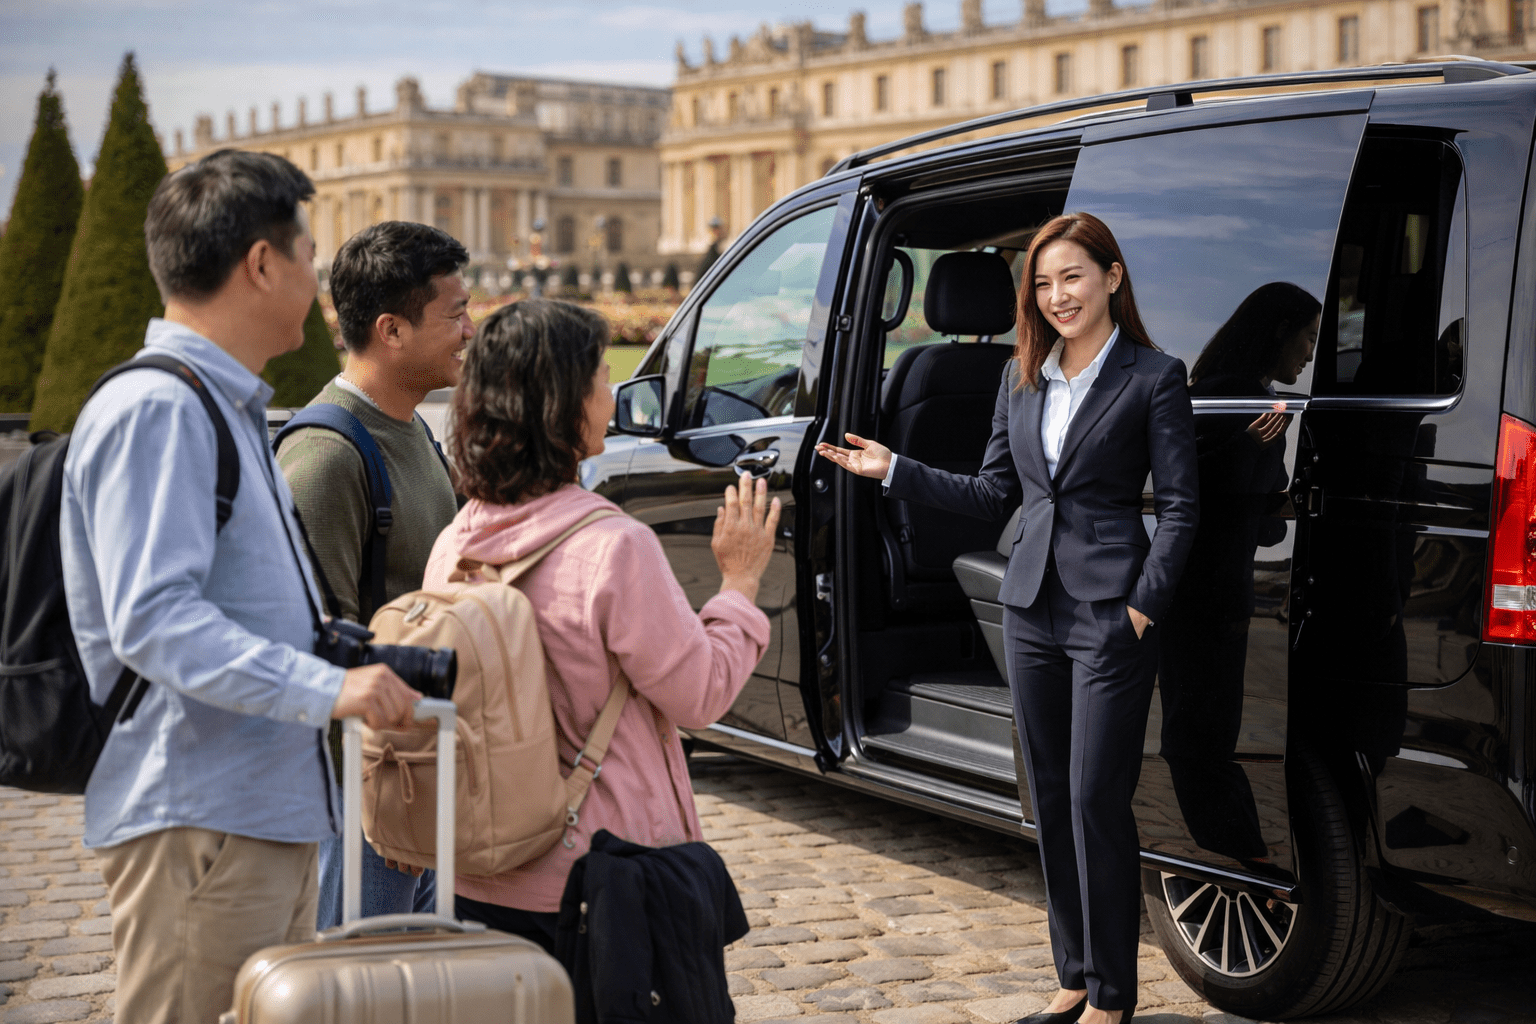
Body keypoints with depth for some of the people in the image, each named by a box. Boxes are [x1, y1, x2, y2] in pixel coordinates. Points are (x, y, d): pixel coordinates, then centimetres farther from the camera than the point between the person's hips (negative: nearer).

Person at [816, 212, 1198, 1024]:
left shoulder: (1153, 378, -6)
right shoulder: (1021, 376, 12)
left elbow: (1179, 506, -6)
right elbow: (994, 492, 14)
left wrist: (1145, 606, -13)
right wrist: (894, 471, 9)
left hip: (1110, 613, -6)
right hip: (1031, 607, 6)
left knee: (1097, 801, -4)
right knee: (1050, 797, 11)